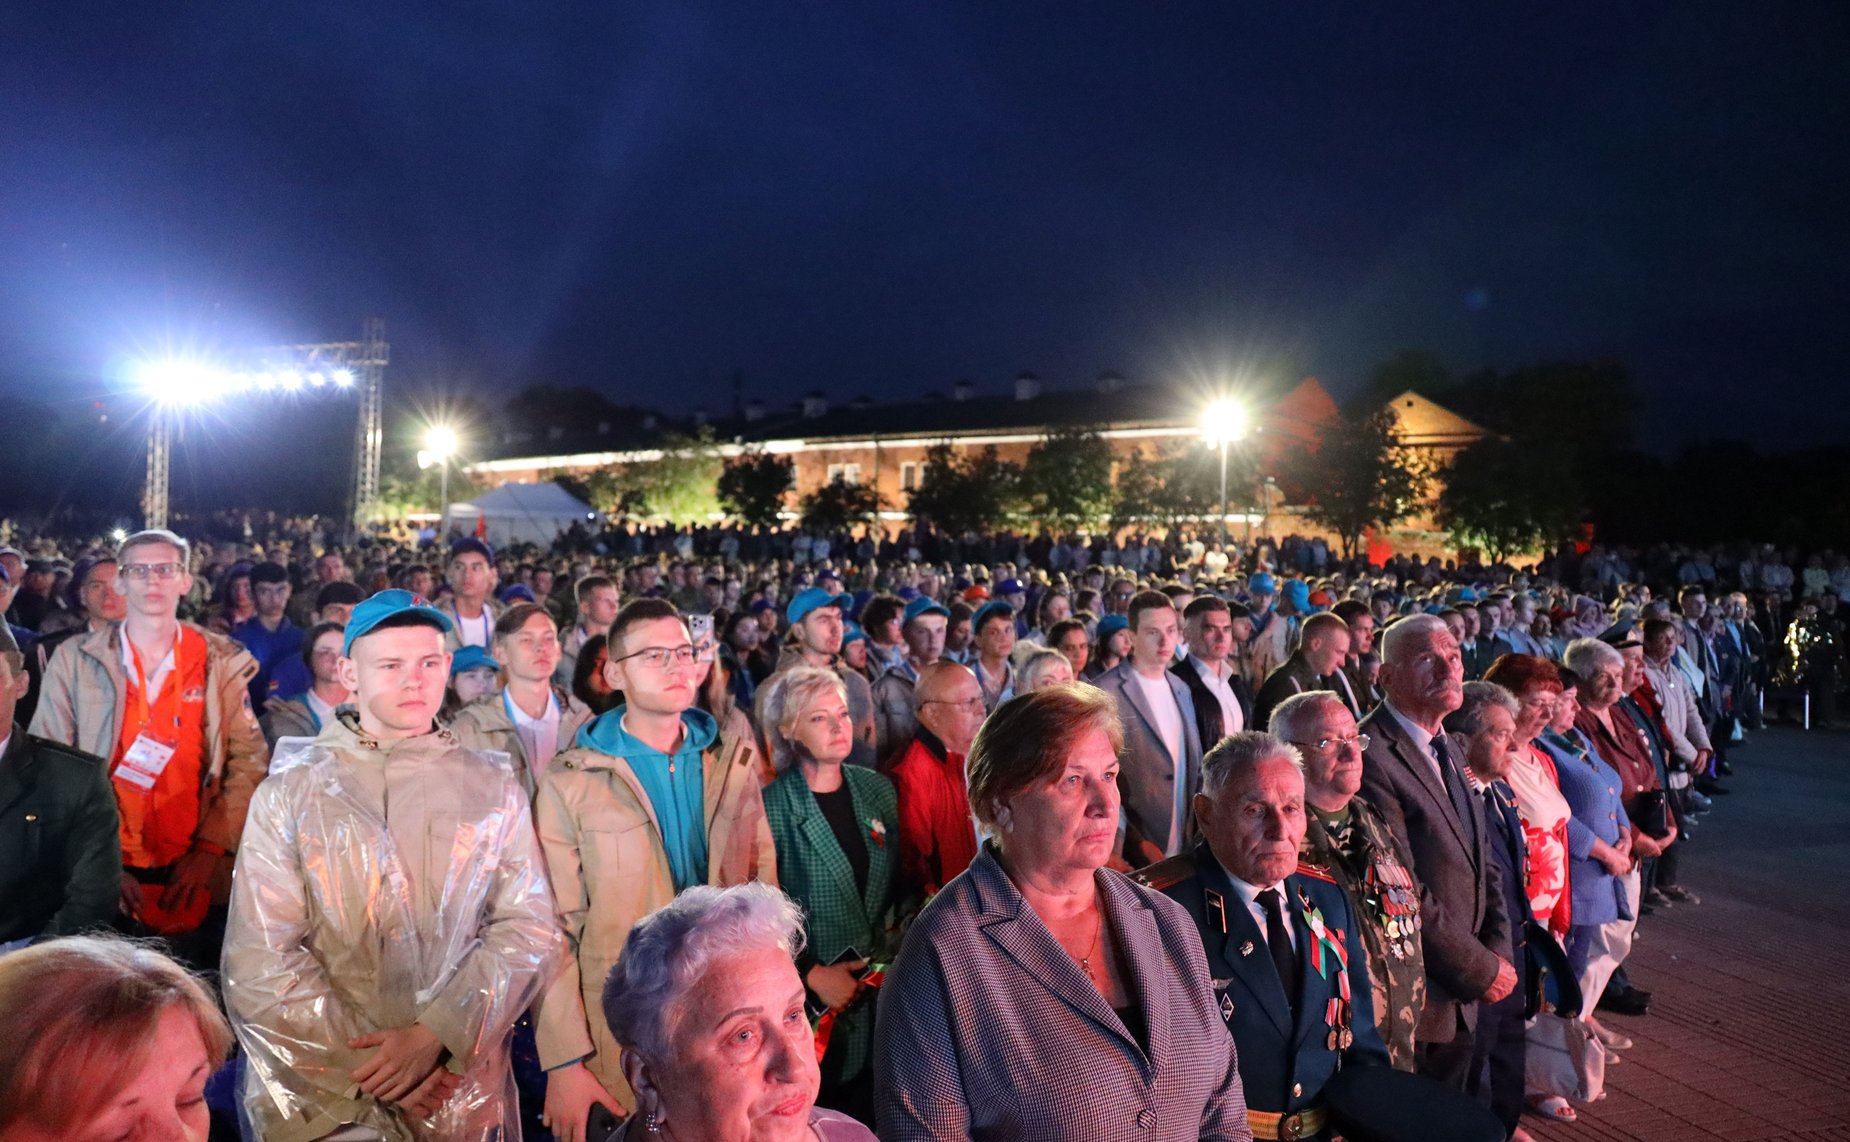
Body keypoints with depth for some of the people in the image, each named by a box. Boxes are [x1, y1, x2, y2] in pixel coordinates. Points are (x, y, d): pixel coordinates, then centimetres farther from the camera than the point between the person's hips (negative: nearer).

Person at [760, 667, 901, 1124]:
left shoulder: (877, 789, 2)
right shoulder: (772, 806, -13)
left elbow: (903, 881, 10)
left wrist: (899, 941, -3)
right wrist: (811, 973, -15)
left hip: (881, 989, 4)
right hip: (811, 999, -4)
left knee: (873, 1113, 15)